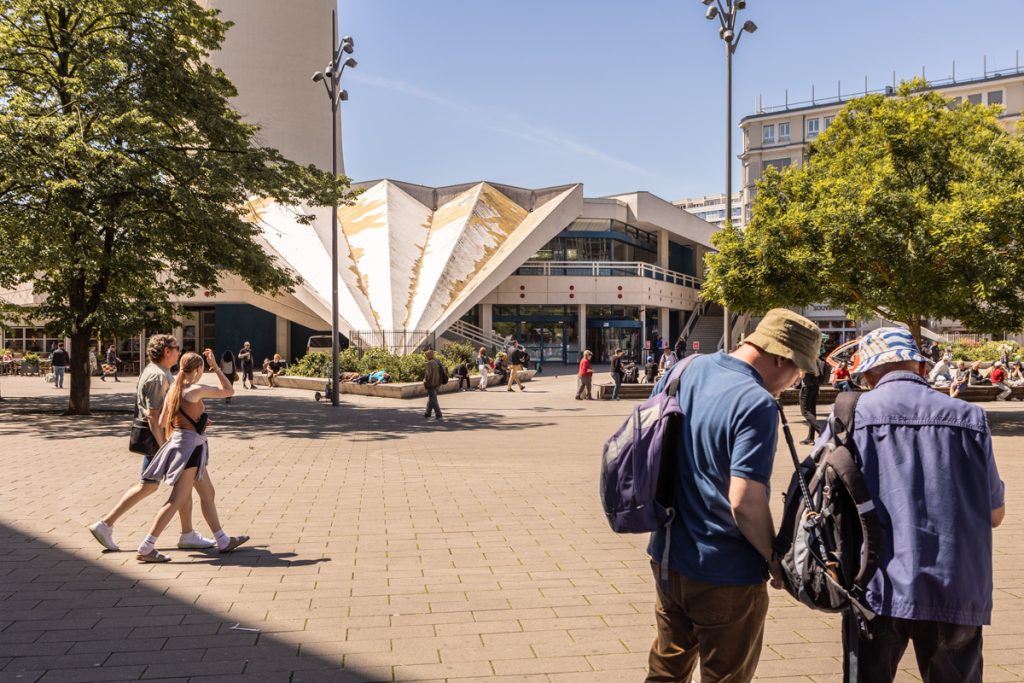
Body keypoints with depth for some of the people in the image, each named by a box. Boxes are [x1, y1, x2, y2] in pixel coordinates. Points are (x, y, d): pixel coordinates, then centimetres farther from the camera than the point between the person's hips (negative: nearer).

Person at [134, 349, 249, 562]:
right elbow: (229, 391, -8)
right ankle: (146, 548, -3)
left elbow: (163, 422, 11)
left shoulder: (173, 391, 7)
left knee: (207, 493, 16)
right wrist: (215, 365, -3)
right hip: (190, 446, -9)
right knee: (177, 500, -5)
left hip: (187, 446, 9)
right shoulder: (196, 390, -16)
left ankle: (223, 541, 25)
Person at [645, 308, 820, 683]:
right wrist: (774, 558, -10)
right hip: (725, 576, -6)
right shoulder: (757, 404, -24)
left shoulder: (684, 370, -1)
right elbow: (745, 503, -28)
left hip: (666, 557, 7)